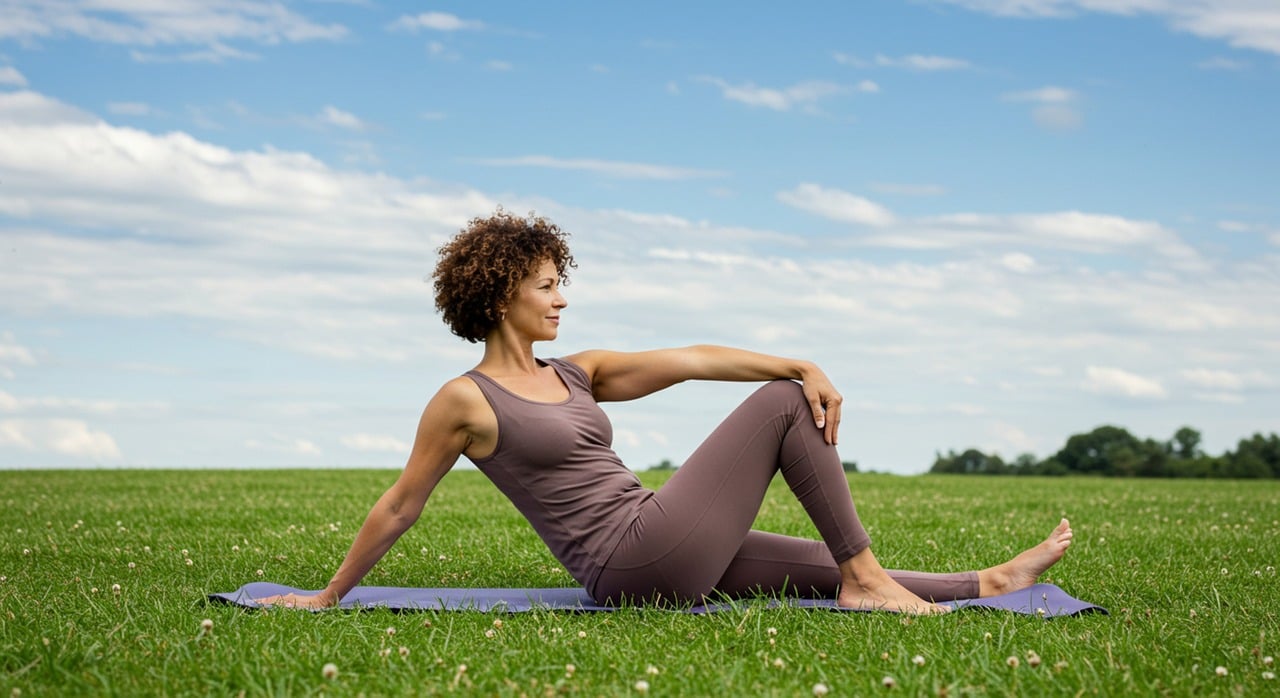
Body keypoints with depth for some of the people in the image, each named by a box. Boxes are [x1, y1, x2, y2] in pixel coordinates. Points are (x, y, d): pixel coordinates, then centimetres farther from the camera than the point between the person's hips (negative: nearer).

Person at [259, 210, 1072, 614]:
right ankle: (865, 578, -5)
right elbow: (399, 507, 3)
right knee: (782, 405, -8)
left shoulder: (578, 373, 16)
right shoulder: (463, 401, -5)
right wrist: (330, 595, 8)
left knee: (833, 570, 11)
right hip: (632, 560, -7)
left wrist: (804, 364, -4)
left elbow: (690, 360, 7)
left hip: (670, 557, 7)